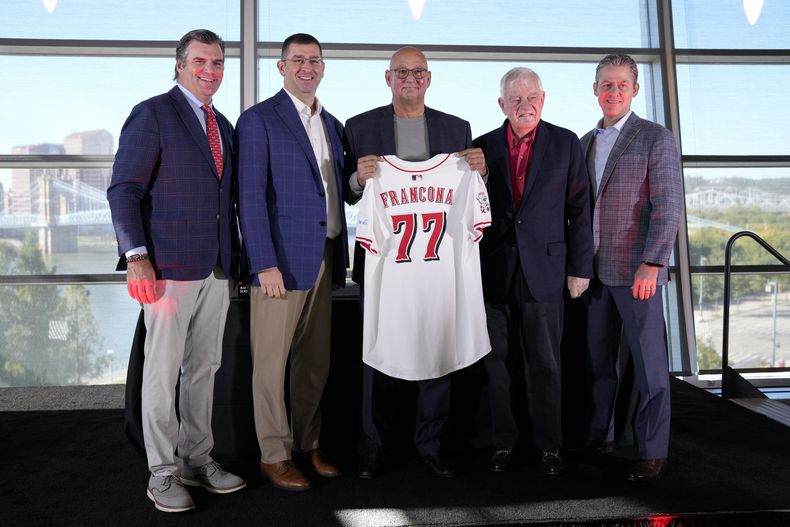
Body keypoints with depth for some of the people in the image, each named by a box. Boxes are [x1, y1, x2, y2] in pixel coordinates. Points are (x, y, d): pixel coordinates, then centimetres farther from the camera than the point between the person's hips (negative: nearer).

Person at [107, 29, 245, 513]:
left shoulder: (223, 125, 17)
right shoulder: (153, 113, -4)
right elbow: (124, 190, -9)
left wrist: (232, 258, 14)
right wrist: (136, 256, -17)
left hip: (216, 269, 7)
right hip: (169, 267, -7)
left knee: (204, 369, 12)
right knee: (163, 372, 2)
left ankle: (198, 459, 25)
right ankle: (163, 473, 14)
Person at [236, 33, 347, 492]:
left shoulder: (332, 125, 16)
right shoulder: (258, 120, -4)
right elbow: (251, 196, -10)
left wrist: (341, 257, 12)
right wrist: (265, 265, -16)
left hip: (324, 260, 6)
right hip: (282, 261, -6)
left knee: (316, 361, 13)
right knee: (272, 363, 3)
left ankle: (308, 445, 27)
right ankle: (274, 455, 17)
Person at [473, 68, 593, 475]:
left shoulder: (565, 143, 4)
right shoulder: (483, 146, 7)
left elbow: (579, 209, 3)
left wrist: (580, 267, -1)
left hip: (544, 269, -1)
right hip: (493, 272, 2)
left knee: (545, 363, 5)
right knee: (494, 361, 7)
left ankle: (549, 445, 20)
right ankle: (502, 442, 21)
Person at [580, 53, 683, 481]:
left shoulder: (656, 138, -2)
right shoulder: (584, 143, 15)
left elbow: (668, 206, -10)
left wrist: (652, 263, -19)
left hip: (637, 270, -5)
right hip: (593, 270, 5)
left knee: (649, 365, 1)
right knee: (598, 360, 13)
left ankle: (653, 452, 12)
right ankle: (596, 434, 26)